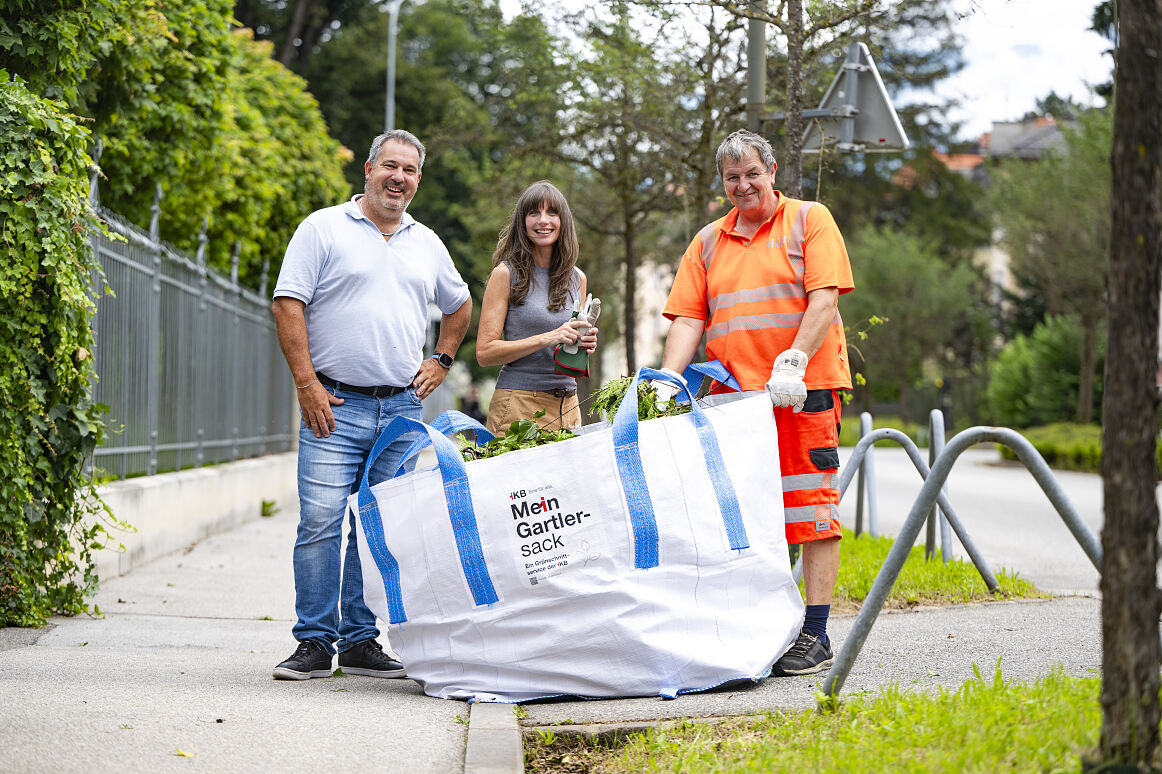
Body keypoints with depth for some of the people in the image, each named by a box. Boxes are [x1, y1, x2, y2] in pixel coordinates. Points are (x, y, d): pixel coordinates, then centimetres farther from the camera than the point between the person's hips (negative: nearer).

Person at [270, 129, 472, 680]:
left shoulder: (426, 243, 16)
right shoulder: (323, 228, 1)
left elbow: (459, 306, 31)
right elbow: (288, 305, -5)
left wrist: (441, 361, 16)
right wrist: (307, 384, -12)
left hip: (402, 408, 4)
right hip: (336, 406, -4)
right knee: (320, 521, -10)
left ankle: (360, 641, 12)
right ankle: (315, 642, -3)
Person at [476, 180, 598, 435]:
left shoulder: (576, 278, 12)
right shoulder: (506, 274, -4)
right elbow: (485, 352, -10)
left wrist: (585, 343, 1)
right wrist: (547, 339, -18)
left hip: (568, 404, 5)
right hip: (518, 402, -5)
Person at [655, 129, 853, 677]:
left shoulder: (809, 220, 5)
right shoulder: (709, 242, 17)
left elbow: (825, 298, -6)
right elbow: (688, 318, 10)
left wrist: (792, 363, -19)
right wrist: (668, 380, -6)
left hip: (803, 391, -4)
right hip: (733, 396, 5)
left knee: (811, 509, -6)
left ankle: (815, 634, -5)